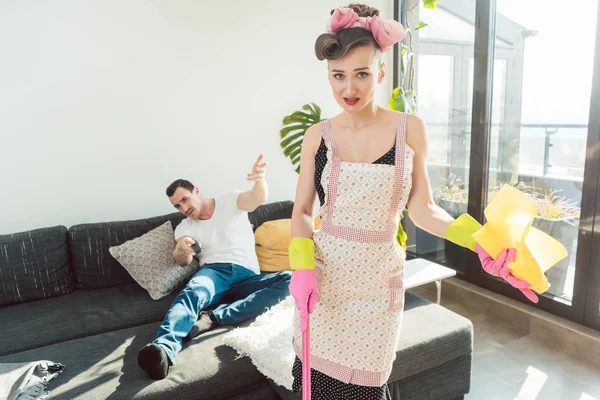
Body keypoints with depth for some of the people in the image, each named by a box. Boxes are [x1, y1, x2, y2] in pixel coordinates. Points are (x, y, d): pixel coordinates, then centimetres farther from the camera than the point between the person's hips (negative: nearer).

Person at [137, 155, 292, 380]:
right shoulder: (184, 227, 17)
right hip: (215, 272, 1)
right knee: (192, 292, -35)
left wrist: (259, 180, -36)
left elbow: (257, 199, -10)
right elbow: (182, 261, 0)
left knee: (289, 279, -30)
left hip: (247, 277, 0)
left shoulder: (230, 202, 12)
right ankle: (164, 348, -61)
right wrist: (181, 250, -27)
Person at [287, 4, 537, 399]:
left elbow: (422, 209, -1)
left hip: (378, 279, 0)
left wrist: (478, 239, -14)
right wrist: (302, 267, -13)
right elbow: (301, 211, 1)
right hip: (322, 275, 1)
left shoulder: (410, 129, -3)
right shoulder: (318, 135, -2)